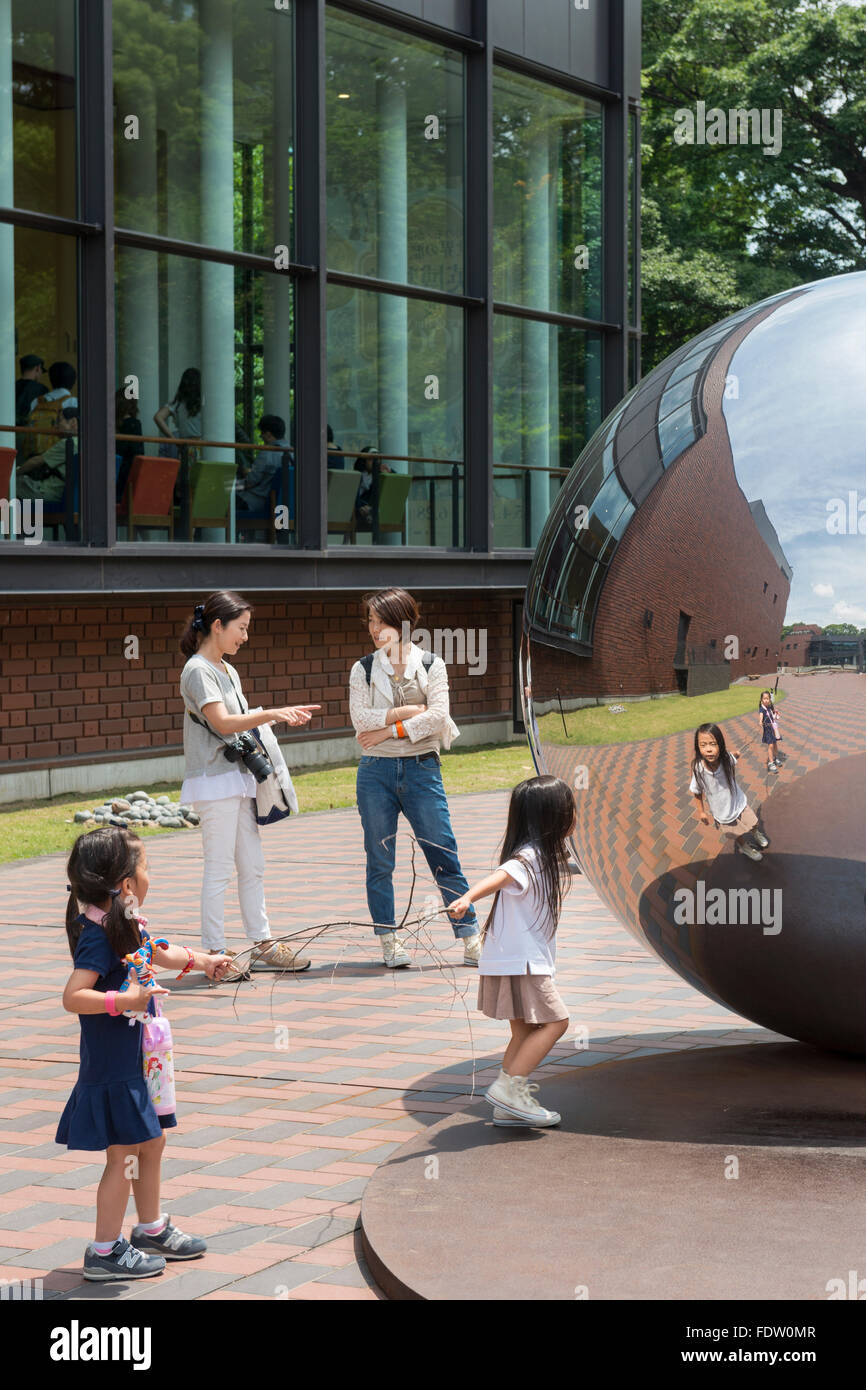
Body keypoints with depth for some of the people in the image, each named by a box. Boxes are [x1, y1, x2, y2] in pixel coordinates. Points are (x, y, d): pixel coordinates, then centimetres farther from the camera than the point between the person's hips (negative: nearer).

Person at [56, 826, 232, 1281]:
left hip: (135, 1058, 10)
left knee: (151, 1142, 20)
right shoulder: (99, 936, -24)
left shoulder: (126, 925, 6)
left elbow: (156, 953, 27)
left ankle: (152, 1230, 35)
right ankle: (105, 1251, 8)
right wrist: (123, 1000, -42)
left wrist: (200, 960, 38)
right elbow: (73, 996, -32)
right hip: (111, 1066, -10)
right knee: (124, 1156, -2)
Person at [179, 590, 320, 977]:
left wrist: (282, 714, 9)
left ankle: (263, 945, 17)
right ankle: (215, 953, 0)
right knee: (219, 869, -6)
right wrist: (273, 714, -22)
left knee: (252, 866, 11)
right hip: (214, 781, -9)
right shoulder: (198, 670, -11)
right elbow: (222, 722, -20)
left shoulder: (228, 671, 18)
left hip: (239, 779, 9)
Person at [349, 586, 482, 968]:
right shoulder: (363, 670, 8)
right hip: (376, 771, 2)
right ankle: (389, 940, 13)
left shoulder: (431, 665, 4)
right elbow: (360, 718, -5)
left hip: (421, 768, -1)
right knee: (379, 861, 3)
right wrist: (405, 713, -12)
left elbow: (438, 715, -9)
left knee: (444, 856, -4)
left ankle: (471, 940, 1)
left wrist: (389, 730, -11)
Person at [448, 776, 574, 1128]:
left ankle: (509, 1107, 14)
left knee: (526, 1032, 12)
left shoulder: (544, 855, 14)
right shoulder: (529, 857, -18)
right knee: (554, 1021, -10)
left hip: (526, 960, 10)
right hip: (519, 962, -10)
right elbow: (500, 877, -37)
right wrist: (467, 898, -55)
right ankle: (508, 1087, -11)